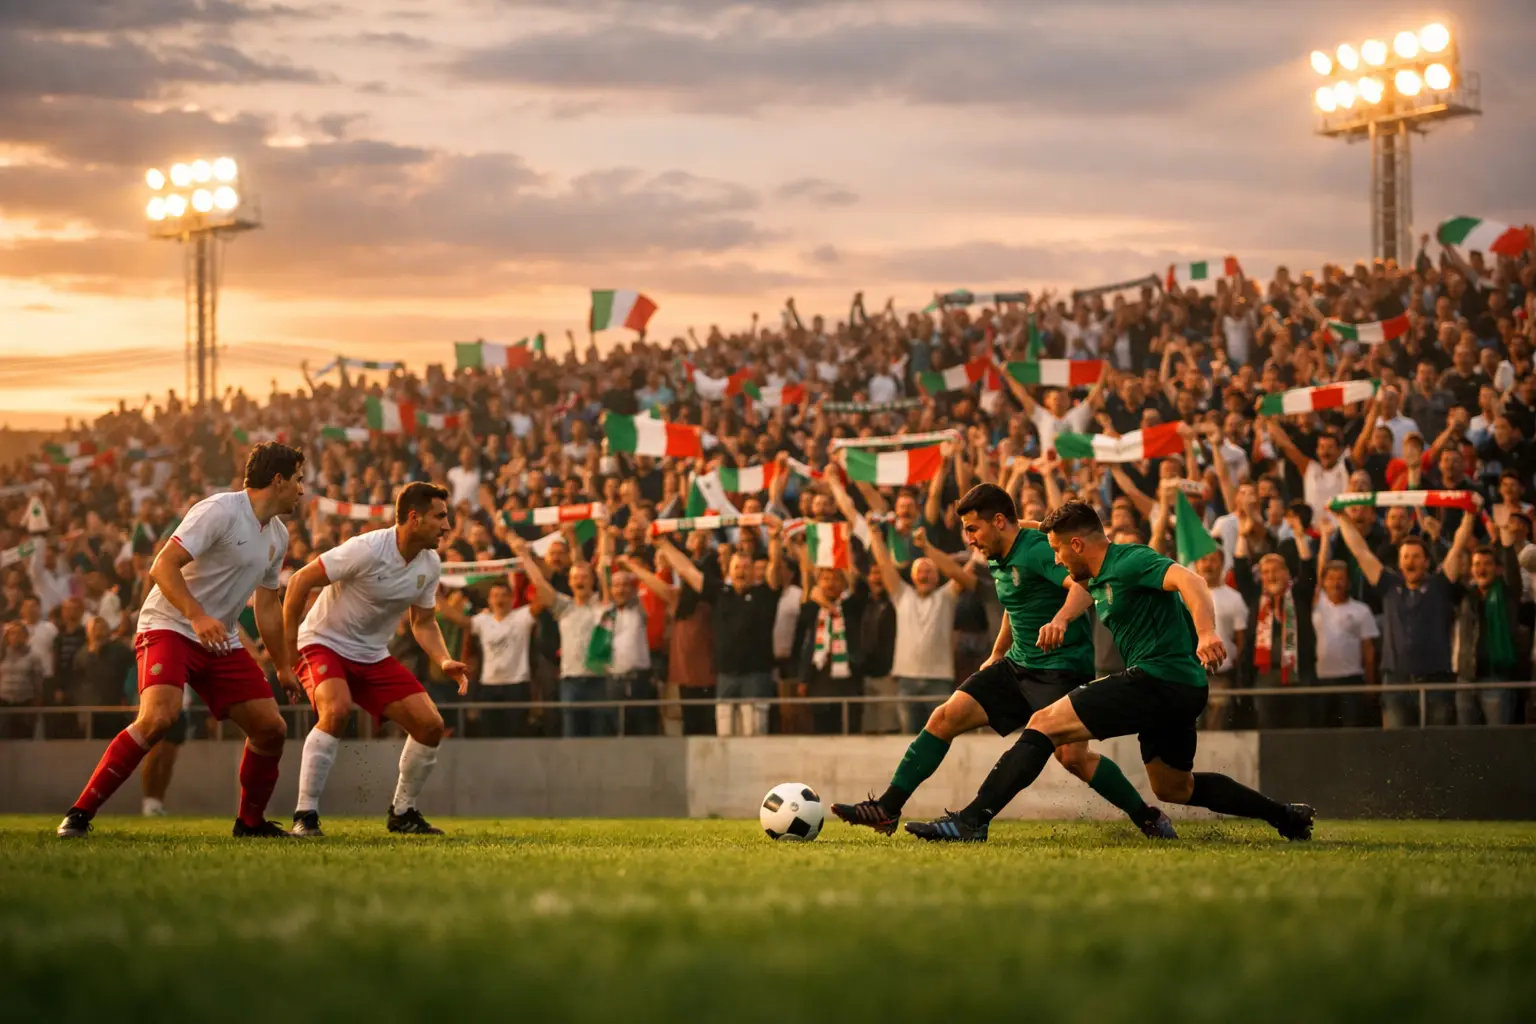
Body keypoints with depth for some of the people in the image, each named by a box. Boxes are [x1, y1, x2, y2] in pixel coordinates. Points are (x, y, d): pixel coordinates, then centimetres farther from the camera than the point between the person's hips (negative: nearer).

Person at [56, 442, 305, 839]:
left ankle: (251, 822, 22)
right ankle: (80, 813, -22)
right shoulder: (220, 511, -15)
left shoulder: (278, 536, 12)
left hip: (222, 641, 8)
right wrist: (198, 617, -34)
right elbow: (163, 566, -22)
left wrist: (283, 666, 24)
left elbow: (268, 605, 24)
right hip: (168, 626, -8)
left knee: (271, 727, 1)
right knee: (159, 716, -30)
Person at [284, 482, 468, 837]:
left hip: (373, 655, 7)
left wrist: (445, 662, -9)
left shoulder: (430, 564, -2)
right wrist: (288, 646, -16)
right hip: (324, 643, -7)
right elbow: (301, 581, -18)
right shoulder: (367, 550, -24)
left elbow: (423, 623, 11)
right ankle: (305, 816, -27)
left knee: (430, 724, -4)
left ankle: (402, 813, 16)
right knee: (337, 709, -35)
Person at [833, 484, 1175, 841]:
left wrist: (1061, 619, -53)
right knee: (946, 717, -3)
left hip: (1062, 668, -9)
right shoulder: (998, 562, 12)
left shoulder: (1038, 550, -17)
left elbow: (1083, 586, -34)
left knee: (1073, 757, -21)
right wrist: (997, 654, 39)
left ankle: (1149, 818, -1)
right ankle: (887, 809, 0)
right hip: (1019, 665, 9)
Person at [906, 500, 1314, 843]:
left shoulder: (1129, 562, -11)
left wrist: (1207, 634, -44)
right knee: (1174, 788, 26)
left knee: (1044, 724, -13)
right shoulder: (1100, 581, 18)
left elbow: (1188, 580, -27)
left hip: (1158, 679, -11)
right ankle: (1285, 815, 29)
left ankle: (973, 820, -20)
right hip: (1180, 689, 11)